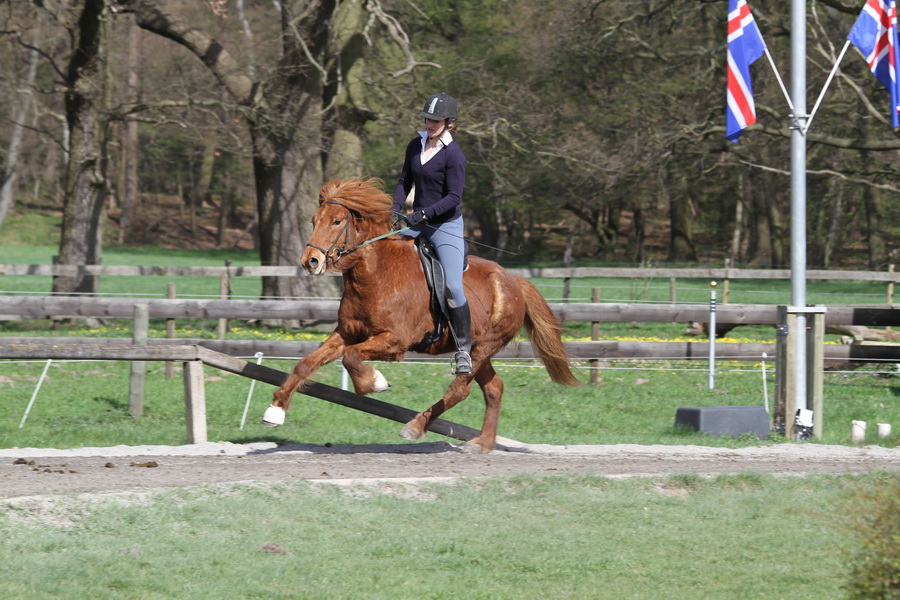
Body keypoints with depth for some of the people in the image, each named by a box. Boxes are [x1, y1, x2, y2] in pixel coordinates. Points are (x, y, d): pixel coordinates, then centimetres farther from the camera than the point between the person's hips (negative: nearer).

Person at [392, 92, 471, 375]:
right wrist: (396, 208, -3)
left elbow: (454, 197, -18)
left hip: (446, 225, -7)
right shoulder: (415, 146, 5)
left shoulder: (453, 155, -16)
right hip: (417, 222, 7)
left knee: (454, 289, -12)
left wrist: (424, 213, -27)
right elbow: (405, 181, 13)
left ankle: (463, 350, -2)